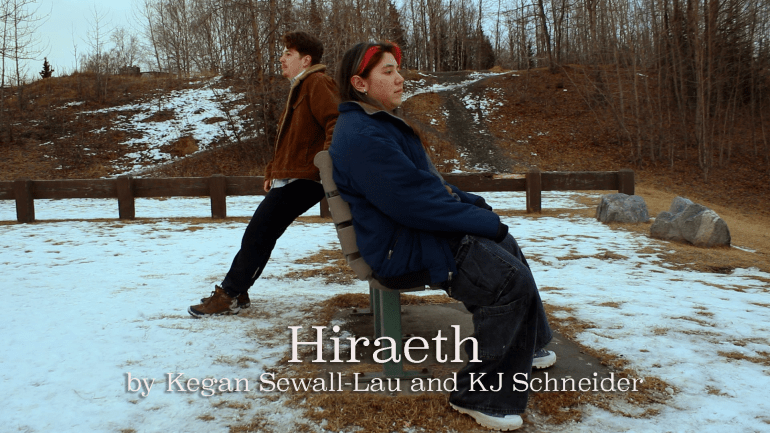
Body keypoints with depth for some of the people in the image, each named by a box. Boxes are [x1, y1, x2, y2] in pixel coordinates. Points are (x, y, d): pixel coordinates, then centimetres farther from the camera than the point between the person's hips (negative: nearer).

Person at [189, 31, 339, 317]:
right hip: (289, 178, 10)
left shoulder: (317, 83, -9)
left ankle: (229, 295, 2)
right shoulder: (300, 88, 23)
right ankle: (233, 291, 19)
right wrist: (273, 171, 20)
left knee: (258, 234, -8)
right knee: (258, 233, 10)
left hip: (303, 180, -10)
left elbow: (337, 124, -23)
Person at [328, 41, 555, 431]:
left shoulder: (378, 123, 14)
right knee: (510, 279, -20)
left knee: (506, 247, 21)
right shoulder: (362, 136, -22)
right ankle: (479, 394, -8)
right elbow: (414, 202, -27)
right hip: (403, 250, -12)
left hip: (420, 231, 12)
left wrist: (470, 202, 7)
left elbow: (422, 181, 21)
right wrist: (483, 220, -18)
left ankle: (526, 348, 38)